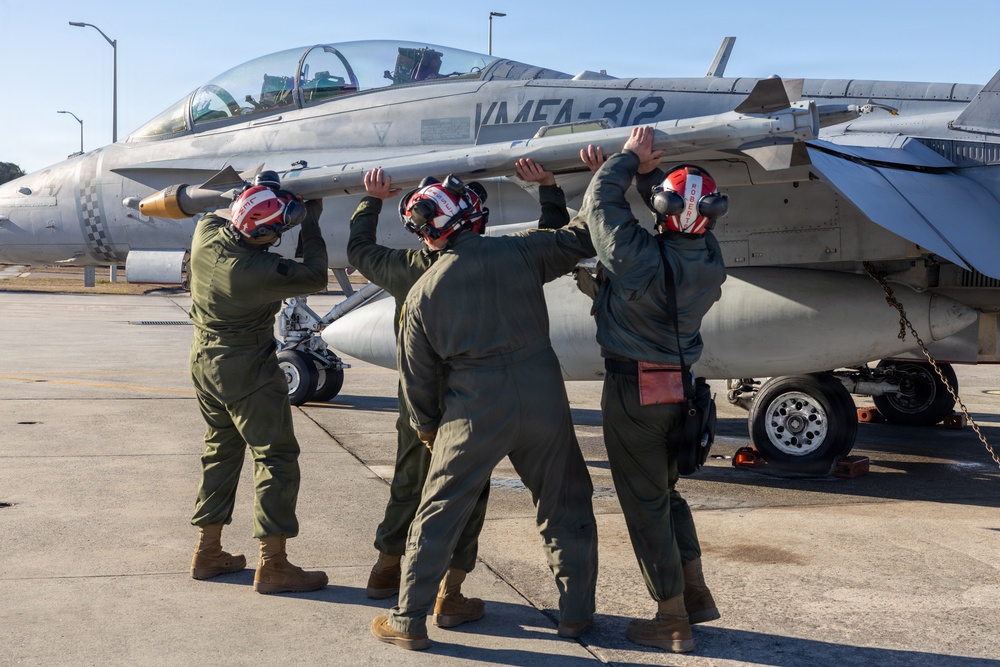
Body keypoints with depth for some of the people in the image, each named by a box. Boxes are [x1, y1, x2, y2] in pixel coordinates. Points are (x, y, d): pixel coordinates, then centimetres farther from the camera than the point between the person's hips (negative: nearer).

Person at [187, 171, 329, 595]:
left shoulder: (206, 234, -9)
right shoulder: (257, 270, -29)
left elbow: (216, 215, 17)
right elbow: (315, 278, -14)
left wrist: (254, 193, 10)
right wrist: (311, 225, -4)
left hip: (205, 360, 9)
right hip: (248, 369, -8)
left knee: (220, 451, 18)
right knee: (276, 457, -1)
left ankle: (208, 553, 26)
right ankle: (272, 565, -1)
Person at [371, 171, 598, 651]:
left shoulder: (423, 292, 2)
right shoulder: (518, 251, -1)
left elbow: (418, 374, 8)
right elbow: (580, 238, 9)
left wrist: (427, 427, 23)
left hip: (473, 409, 0)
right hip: (543, 397, 1)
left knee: (438, 516, 11)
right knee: (565, 508, 17)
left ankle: (409, 620, 17)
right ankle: (576, 613, 24)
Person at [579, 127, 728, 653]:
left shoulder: (643, 258, -25)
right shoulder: (710, 259, -7)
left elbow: (600, 206, -11)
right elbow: (681, 222, 13)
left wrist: (628, 158, 4)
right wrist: (642, 171, 8)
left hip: (633, 390, -6)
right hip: (680, 387, 7)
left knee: (646, 504, 4)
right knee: (666, 491, 24)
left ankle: (673, 622, 11)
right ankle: (696, 594, 29)